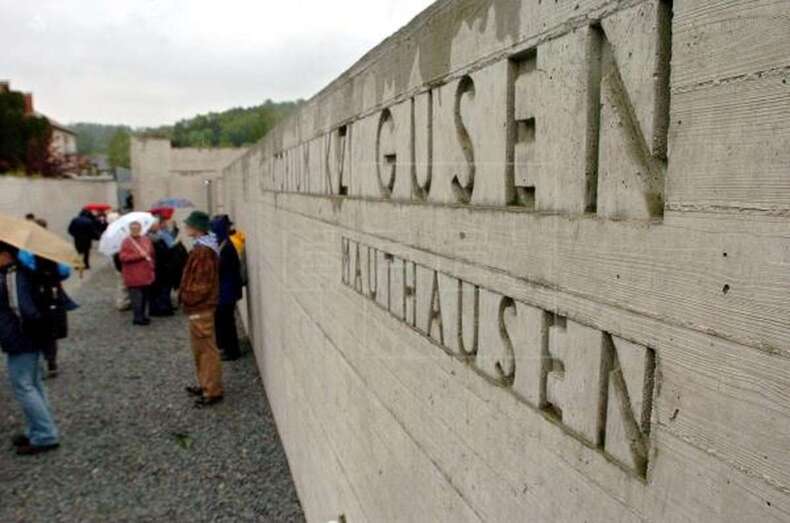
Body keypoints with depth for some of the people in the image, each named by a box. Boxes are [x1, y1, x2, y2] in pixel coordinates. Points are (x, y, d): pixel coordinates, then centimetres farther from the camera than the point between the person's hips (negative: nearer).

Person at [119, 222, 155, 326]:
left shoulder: (146, 240, 10)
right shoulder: (127, 242, -8)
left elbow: (151, 254, 20)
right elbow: (123, 257, -17)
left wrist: (152, 266, 13)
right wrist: (139, 256, -21)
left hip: (146, 275, 6)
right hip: (134, 276, -6)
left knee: (144, 296, 12)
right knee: (137, 297, -6)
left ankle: (143, 315, 24)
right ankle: (138, 318, 1)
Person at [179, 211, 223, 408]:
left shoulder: (203, 250, -21)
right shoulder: (202, 247, 12)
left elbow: (202, 283, -22)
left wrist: (187, 298, -13)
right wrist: (186, 295, 16)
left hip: (201, 307, -11)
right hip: (199, 305, 11)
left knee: (207, 349, -3)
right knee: (200, 348, 19)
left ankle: (213, 391, 5)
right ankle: (205, 385, 30)